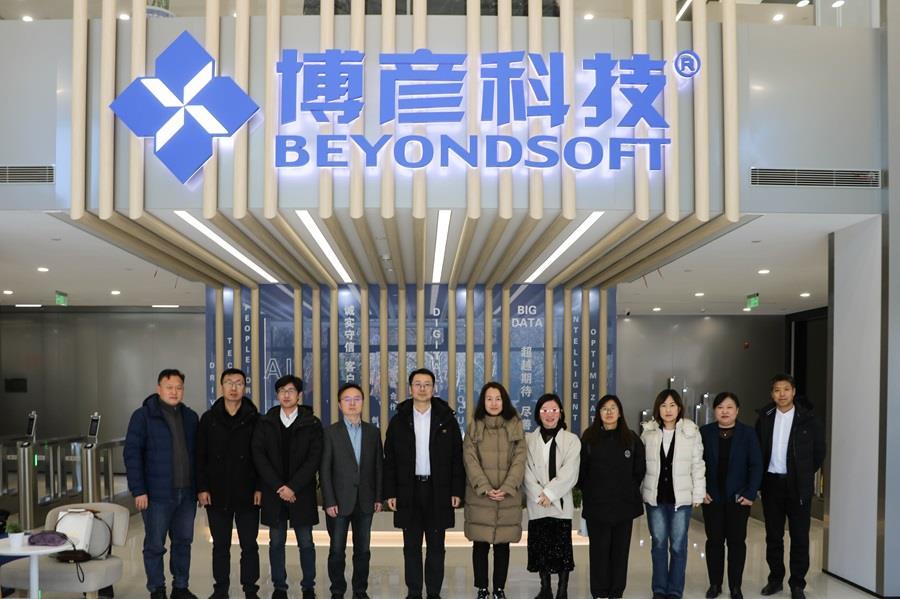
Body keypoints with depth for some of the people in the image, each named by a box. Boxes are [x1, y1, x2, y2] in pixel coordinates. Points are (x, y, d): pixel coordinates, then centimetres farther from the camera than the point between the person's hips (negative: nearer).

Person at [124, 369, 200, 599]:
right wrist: (138, 490, -14)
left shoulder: (190, 417, 10)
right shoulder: (143, 416, -5)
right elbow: (132, 454, -9)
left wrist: (199, 486, 9)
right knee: (155, 545, 4)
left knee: (183, 542, 11)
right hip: (157, 494, -5)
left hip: (187, 493, 5)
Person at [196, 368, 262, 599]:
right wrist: (201, 488, -4)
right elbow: (200, 456, 2)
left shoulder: (254, 419, 0)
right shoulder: (209, 419, 3)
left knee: (249, 545, 5)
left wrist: (260, 488, -7)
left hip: (247, 494, -1)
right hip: (217, 494, 1)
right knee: (220, 545, 11)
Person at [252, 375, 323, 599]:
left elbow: (314, 459, -6)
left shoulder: (312, 423, 0)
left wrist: (293, 487, -14)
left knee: (306, 542, 4)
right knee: (276, 542, 7)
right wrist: (278, 486, -11)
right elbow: (258, 456, -2)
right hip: (273, 492, 1)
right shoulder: (265, 423, 5)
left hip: (302, 492, -1)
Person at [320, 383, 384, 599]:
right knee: (337, 550, 4)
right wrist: (329, 501, -10)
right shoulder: (331, 432, -2)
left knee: (363, 550, 8)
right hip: (339, 500, -2)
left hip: (365, 501, 2)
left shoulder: (373, 432, 7)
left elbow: (378, 466, 8)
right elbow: (325, 470, -5)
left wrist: (378, 497, 4)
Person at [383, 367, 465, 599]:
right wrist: (390, 493, -2)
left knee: (436, 546, 6)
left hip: (438, 491, -1)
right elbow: (389, 460, 4)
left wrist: (457, 491, -4)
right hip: (408, 491, 1)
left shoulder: (447, 419, 2)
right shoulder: (399, 421, 4)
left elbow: (457, 457, 2)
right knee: (411, 546, 6)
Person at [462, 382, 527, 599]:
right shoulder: (474, 427, 6)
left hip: (508, 497, 0)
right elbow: (470, 460, -3)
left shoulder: (515, 426, 6)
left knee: (503, 544, 5)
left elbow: (519, 460, -1)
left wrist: (505, 489, -13)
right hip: (479, 497, 0)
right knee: (480, 544, 1)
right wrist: (485, 488, -14)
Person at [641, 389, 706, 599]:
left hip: (681, 497, -2)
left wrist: (698, 494, -2)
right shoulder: (648, 432, 1)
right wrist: (638, 492, 4)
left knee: (678, 545, 4)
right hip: (655, 497, 2)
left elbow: (697, 465, -1)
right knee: (658, 544, 10)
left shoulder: (691, 432, -4)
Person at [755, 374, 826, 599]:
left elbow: (819, 451, 3)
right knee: (773, 535, 10)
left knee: (800, 536, 2)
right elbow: (758, 448, 11)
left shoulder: (808, 418, -5)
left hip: (798, 485, -3)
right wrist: (760, 476, 6)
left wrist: (806, 473, 6)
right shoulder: (764, 417, 3)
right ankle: (775, 579, 22)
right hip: (771, 482, 3)